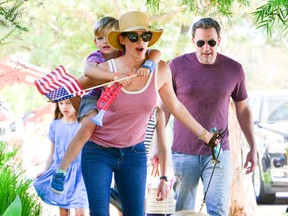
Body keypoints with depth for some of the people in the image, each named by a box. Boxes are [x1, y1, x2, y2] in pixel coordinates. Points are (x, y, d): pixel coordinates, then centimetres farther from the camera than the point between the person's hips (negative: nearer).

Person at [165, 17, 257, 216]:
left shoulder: (234, 69, 1)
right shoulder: (177, 66, -2)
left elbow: (243, 110, 12)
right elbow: (164, 108, 4)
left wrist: (253, 147, 12)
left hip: (218, 153, 0)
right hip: (183, 153, 0)